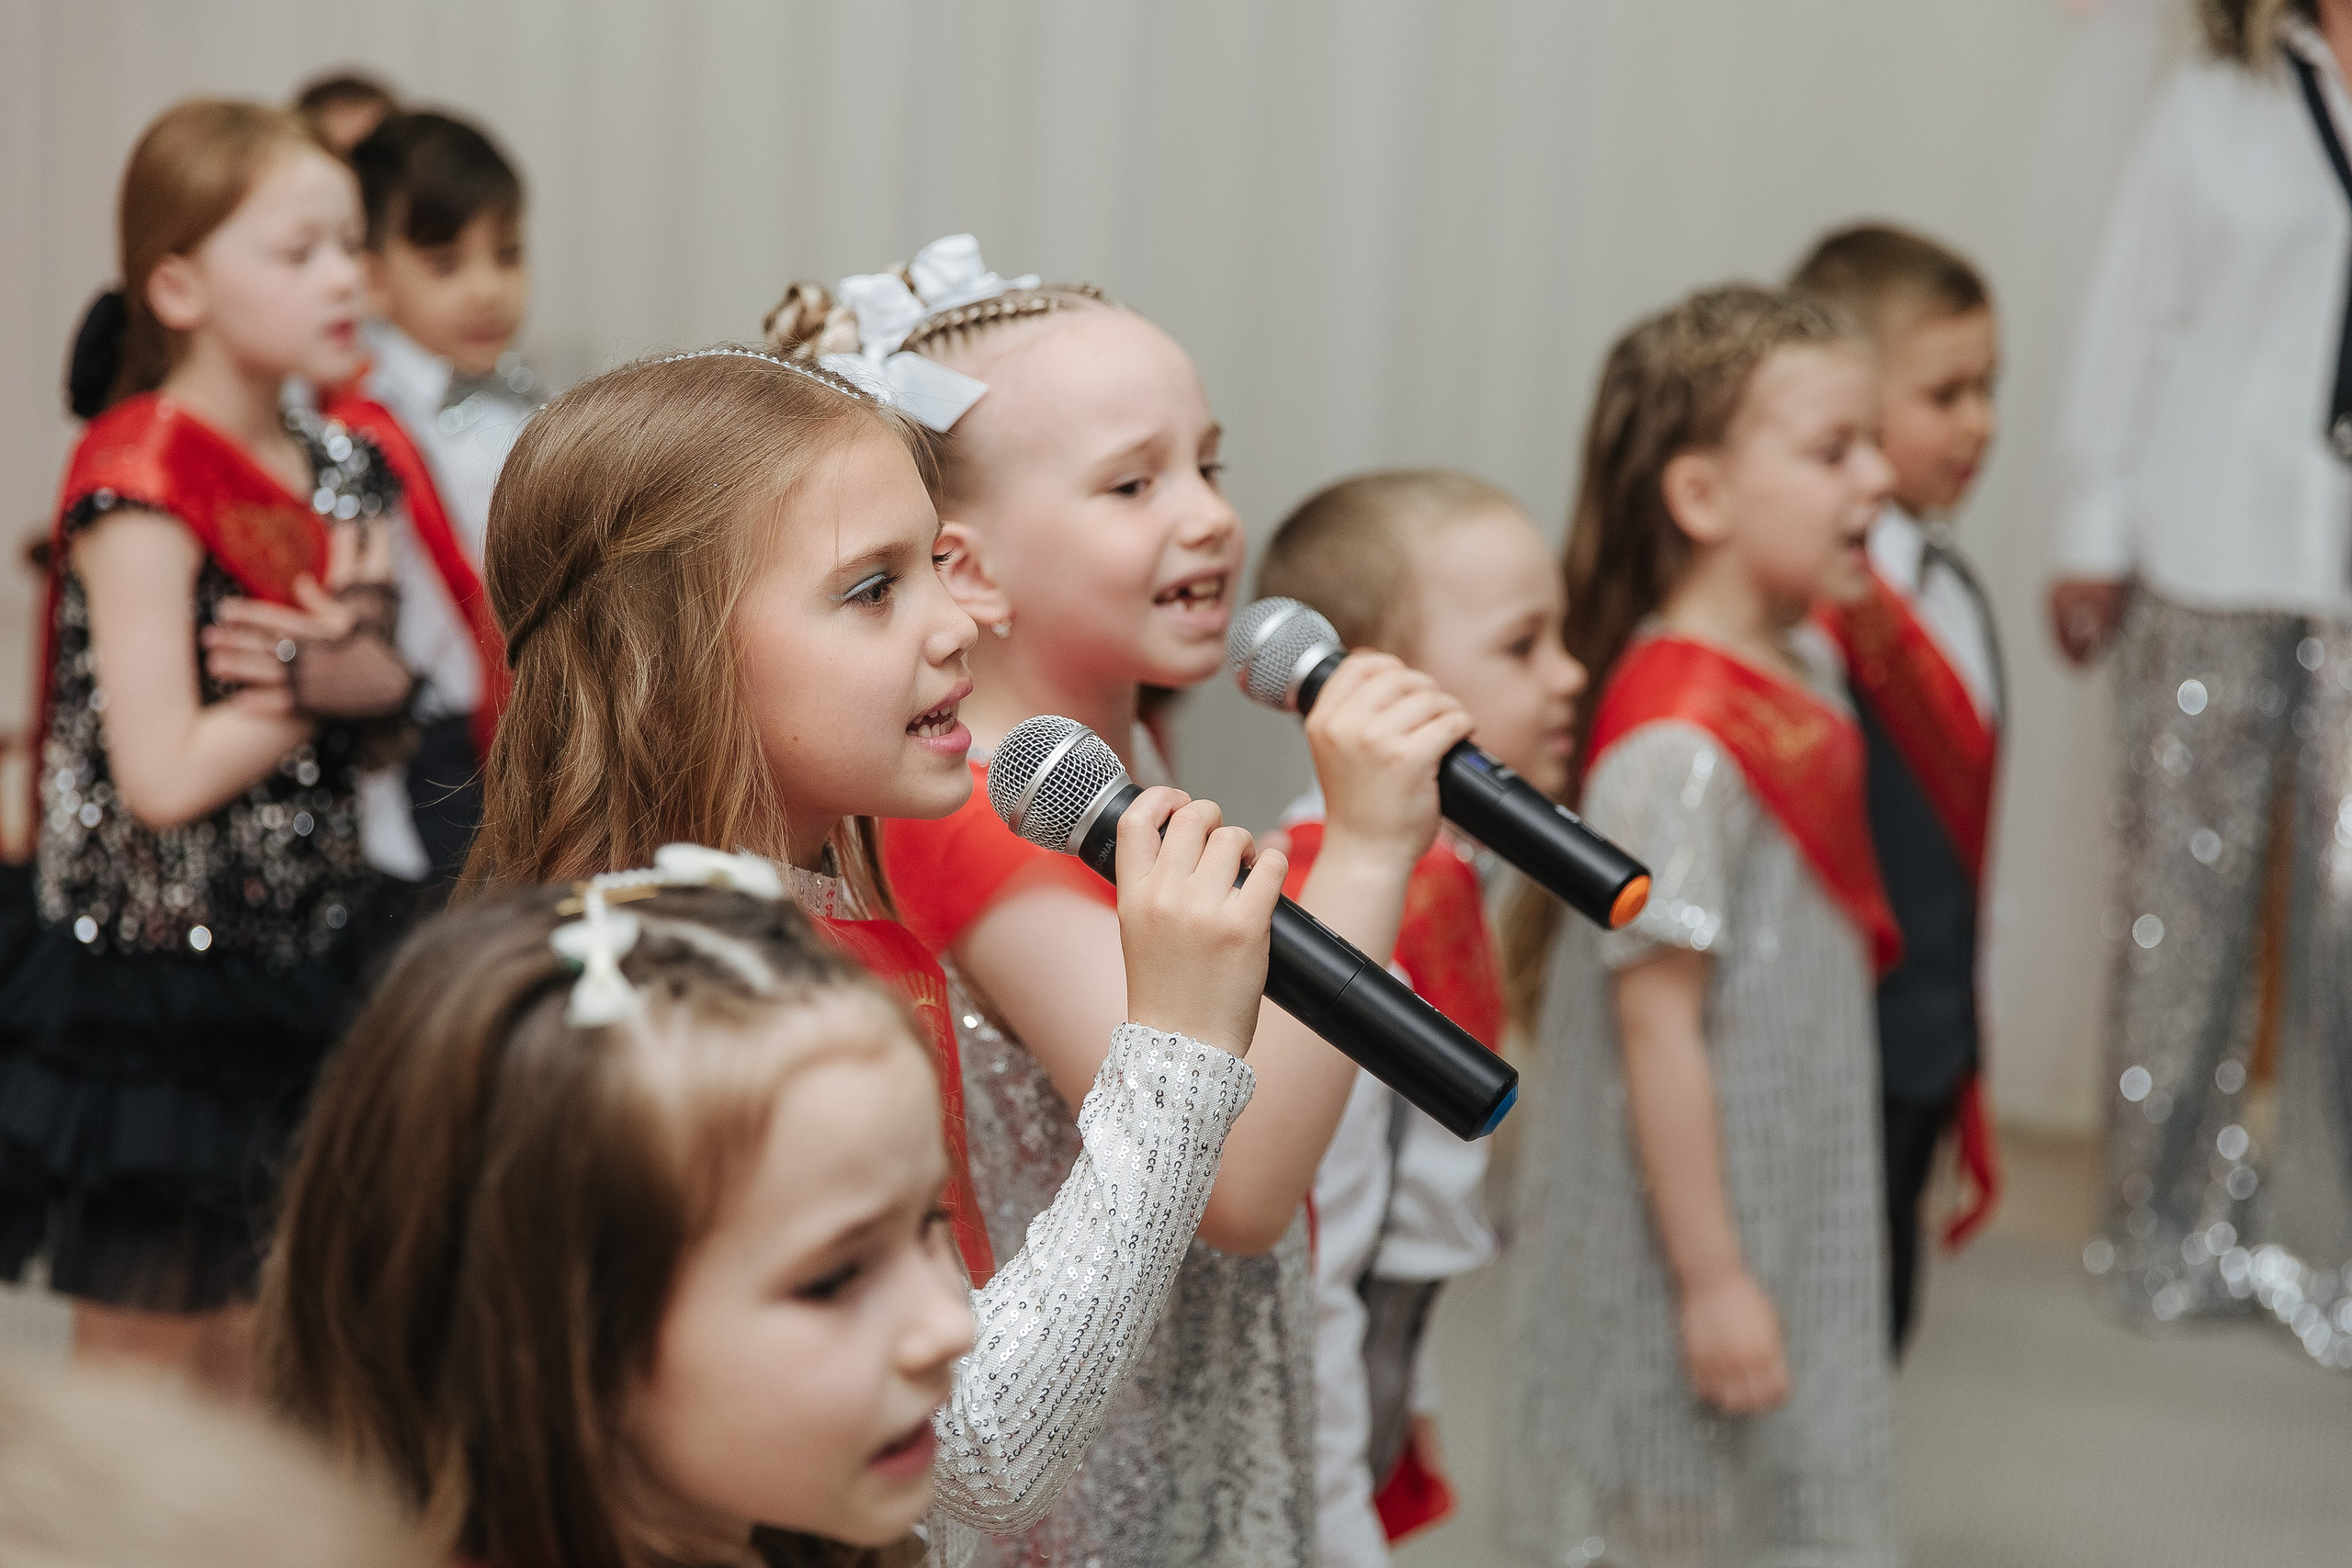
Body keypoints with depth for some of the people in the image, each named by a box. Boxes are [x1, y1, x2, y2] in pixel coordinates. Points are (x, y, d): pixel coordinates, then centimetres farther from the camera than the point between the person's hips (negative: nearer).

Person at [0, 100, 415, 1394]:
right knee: (141, 1374, 4)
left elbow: (386, 718, 6)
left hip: (300, 970, 7)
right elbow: (165, 775, -22)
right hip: (159, 983, -7)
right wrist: (328, 681, -10)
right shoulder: (143, 477, -16)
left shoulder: (338, 472, 8)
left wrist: (344, 671, -16)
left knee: (251, 1377, 14)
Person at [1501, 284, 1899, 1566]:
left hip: (1802, 1239, 9)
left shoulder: (1807, 672, 5)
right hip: (1675, 1267, -9)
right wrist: (1710, 1277, -20)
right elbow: (1656, 1023, -23)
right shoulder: (1675, 744, -24)